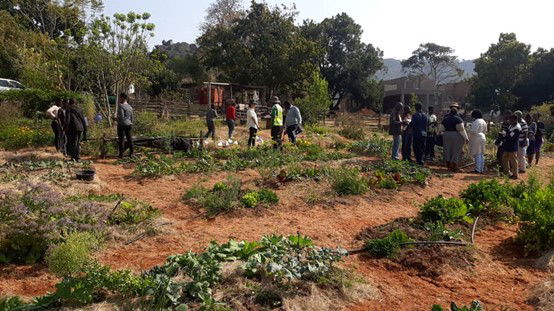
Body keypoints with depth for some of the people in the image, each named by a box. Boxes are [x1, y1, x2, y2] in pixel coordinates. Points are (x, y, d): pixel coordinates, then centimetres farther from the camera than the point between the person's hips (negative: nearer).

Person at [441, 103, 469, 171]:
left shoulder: (445, 118, 4)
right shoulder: (458, 119, -10)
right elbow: (461, 129, -14)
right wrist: (466, 138, -10)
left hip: (446, 136, 4)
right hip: (456, 136, -4)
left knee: (448, 150, 13)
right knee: (456, 151, 5)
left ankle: (448, 165, 17)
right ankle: (454, 166, 5)